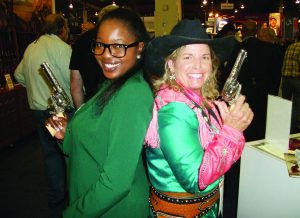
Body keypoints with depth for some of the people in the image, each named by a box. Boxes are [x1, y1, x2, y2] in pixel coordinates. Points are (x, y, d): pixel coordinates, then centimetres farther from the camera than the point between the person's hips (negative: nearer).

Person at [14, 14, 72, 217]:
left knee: (51, 153, 15)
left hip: (38, 108, 7)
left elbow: (19, 75, 19)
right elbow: (74, 79, -19)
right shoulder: (62, 47, -13)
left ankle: (56, 197, 26)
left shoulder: (31, 47, 9)